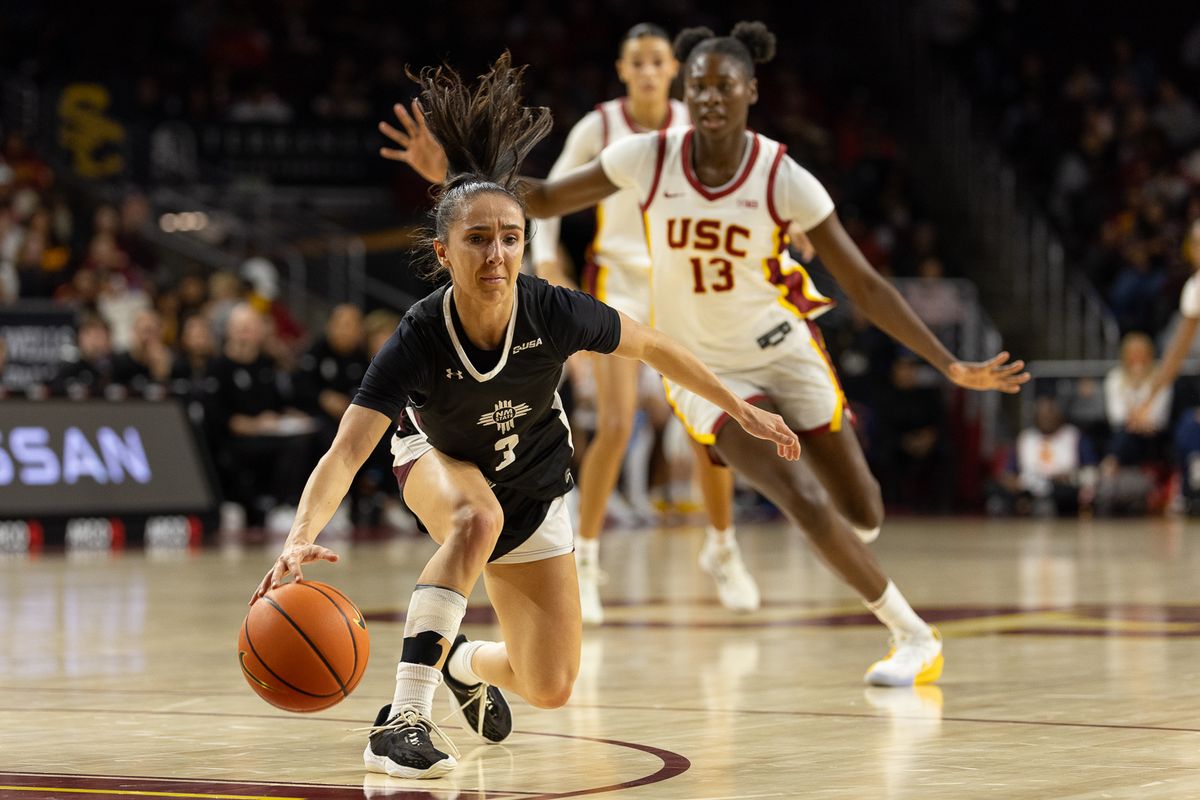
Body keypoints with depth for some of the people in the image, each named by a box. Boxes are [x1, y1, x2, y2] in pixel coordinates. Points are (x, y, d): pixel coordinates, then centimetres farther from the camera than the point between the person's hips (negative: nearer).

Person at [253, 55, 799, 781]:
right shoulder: (419, 340, -36)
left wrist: (740, 409, -2)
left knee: (549, 689, -1)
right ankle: (404, 719, -37)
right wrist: (302, 538, -62)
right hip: (440, 460, -2)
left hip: (535, 486, 3)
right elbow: (345, 453, -44)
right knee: (478, 518, -41)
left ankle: (469, 663, 37)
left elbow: (650, 346, -11)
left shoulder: (555, 313, -31)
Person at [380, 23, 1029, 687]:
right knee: (805, 502, -18)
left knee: (864, 516, 6)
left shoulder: (783, 180, -17)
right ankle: (913, 635, 0)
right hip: (705, 372, -1)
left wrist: (951, 366, -16)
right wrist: (450, 172, -18)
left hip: (783, 352, 1)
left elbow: (865, 286, -12)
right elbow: (545, 200, -3)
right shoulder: (649, 159, -15)